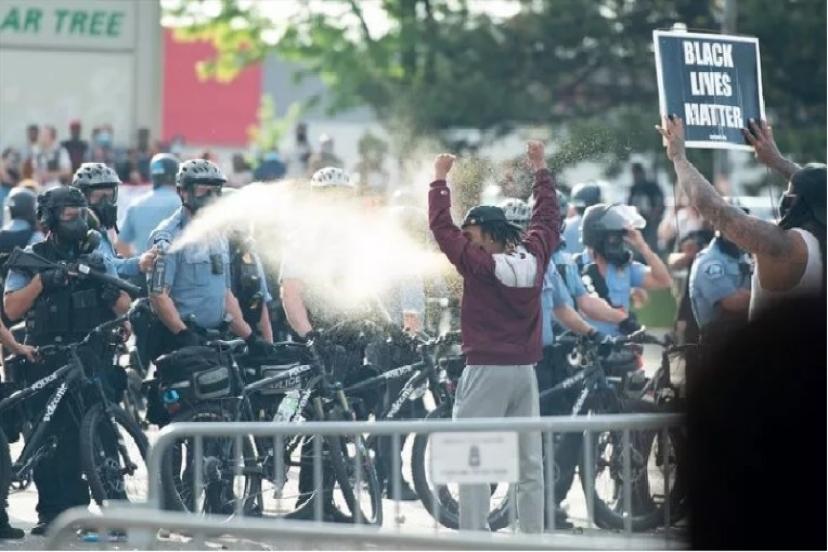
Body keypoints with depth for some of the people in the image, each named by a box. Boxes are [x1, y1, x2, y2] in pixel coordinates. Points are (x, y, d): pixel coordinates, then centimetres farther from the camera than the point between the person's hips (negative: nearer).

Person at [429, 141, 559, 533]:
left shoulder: (478, 263, -12)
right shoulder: (534, 258, 2)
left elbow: (441, 225, -7)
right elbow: (548, 218, 18)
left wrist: (440, 179, 4)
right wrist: (540, 170, 27)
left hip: (487, 371, -6)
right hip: (525, 371, 6)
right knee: (529, 463, 9)